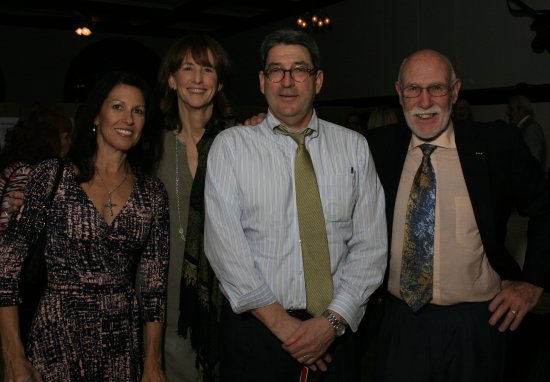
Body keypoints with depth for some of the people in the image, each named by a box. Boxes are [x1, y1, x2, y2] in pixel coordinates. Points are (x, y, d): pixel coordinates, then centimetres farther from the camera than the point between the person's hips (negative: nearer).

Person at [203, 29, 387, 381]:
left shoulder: (354, 147, 2)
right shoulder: (230, 145, -3)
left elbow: (370, 245, -2)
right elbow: (223, 243, -11)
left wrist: (334, 320, -13)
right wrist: (281, 322, -14)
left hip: (335, 330, 2)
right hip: (255, 328, -1)